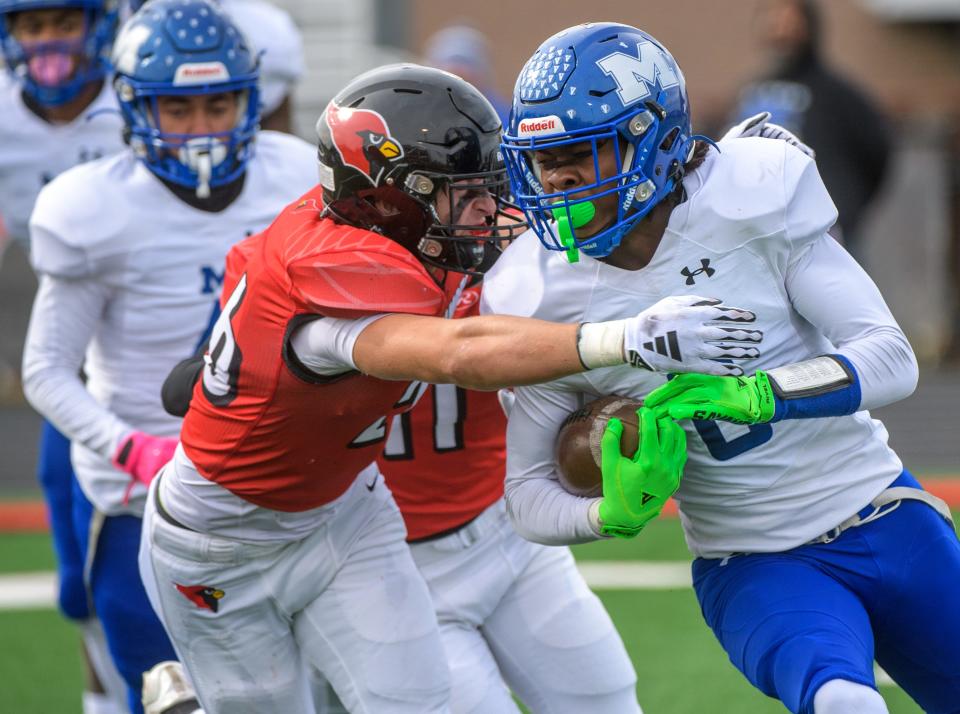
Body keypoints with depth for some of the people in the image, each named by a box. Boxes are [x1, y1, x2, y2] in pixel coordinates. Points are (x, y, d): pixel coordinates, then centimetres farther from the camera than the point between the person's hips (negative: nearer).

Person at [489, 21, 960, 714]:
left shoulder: (753, 198, -14)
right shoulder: (545, 299, -10)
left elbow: (892, 360, -16)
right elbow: (529, 496, -3)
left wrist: (754, 392, -32)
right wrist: (617, 513, -24)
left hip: (885, 522, 1)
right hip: (754, 570, -1)